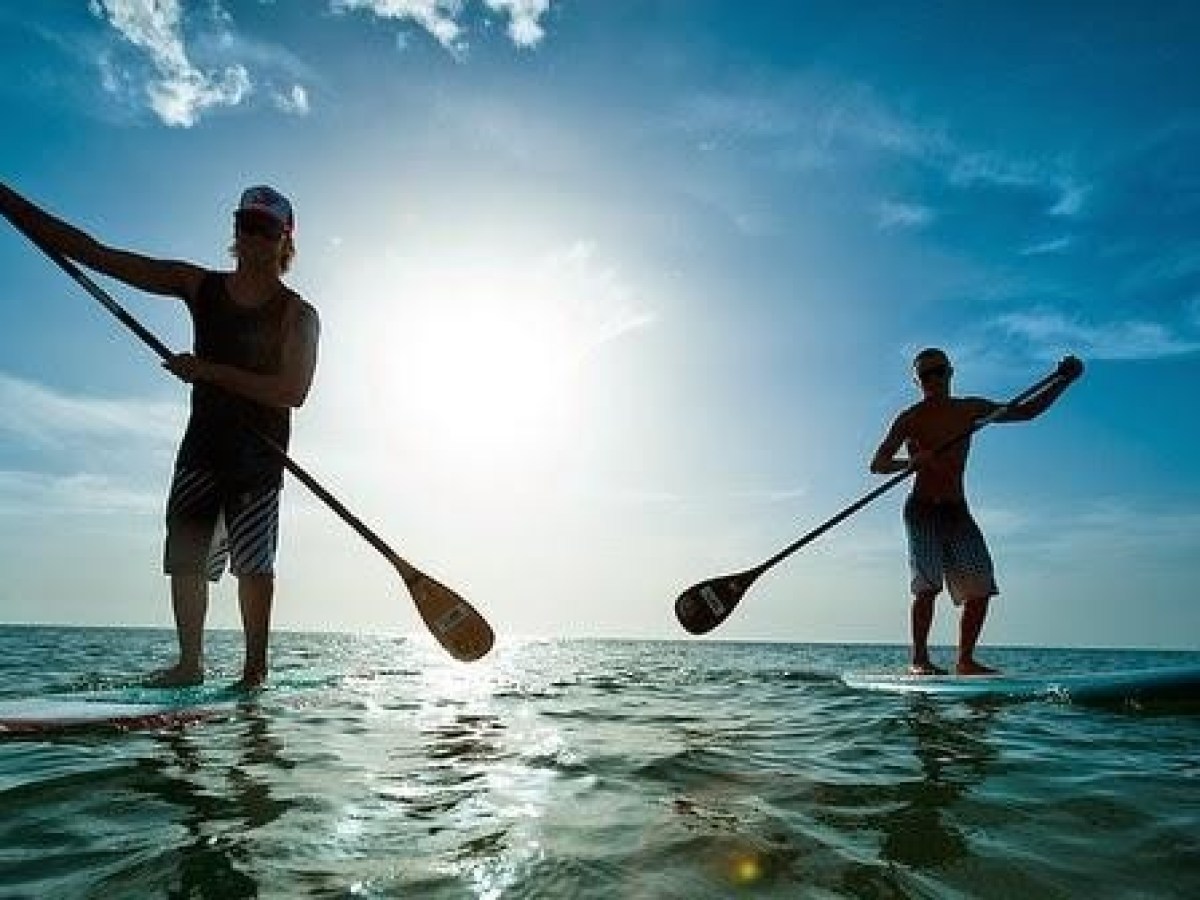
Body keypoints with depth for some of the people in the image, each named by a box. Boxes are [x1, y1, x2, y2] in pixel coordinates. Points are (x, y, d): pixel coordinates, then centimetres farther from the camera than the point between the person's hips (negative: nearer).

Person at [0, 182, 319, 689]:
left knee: (253, 560, -4)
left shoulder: (296, 314, -4)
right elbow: (95, 254, 7)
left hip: (260, 453, -4)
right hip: (203, 443, 4)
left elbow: (292, 391, -16)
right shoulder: (200, 286, 8)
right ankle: (189, 662, 12)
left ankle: (255, 667, 4)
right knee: (184, 553, 0)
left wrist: (207, 370, -17)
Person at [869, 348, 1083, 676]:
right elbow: (877, 464, -9)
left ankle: (965, 661, 10)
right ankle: (919, 660, -8)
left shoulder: (970, 410, 12)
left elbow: (1027, 411, 17)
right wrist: (910, 461, -28)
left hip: (958, 511, 5)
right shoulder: (910, 419, -2)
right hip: (922, 511, -5)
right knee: (928, 584, -16)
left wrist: (1064, 379, 7)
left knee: (980, 587, -1)